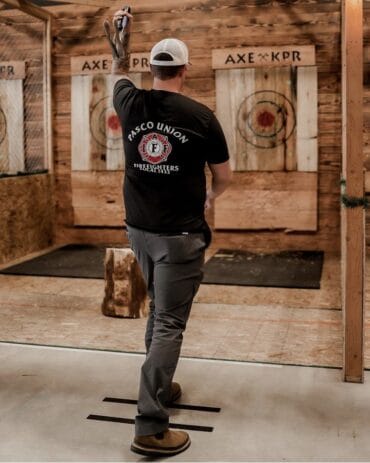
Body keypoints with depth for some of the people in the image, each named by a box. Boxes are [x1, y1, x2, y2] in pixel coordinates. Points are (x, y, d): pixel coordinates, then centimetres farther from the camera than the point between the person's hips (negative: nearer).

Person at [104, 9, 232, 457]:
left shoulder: (131, 105, 0)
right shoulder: (201, 116, -9)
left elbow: (120, 76, 27)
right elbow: (224, 177, 4)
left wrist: (119, 43, 31)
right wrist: (210, 195, 23)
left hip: (139, 230, 5)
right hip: (180, 235, -5)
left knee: (159, 311, 23)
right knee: (169, 324, -2)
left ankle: (161, 387, 37)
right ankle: (150, 428, -1)